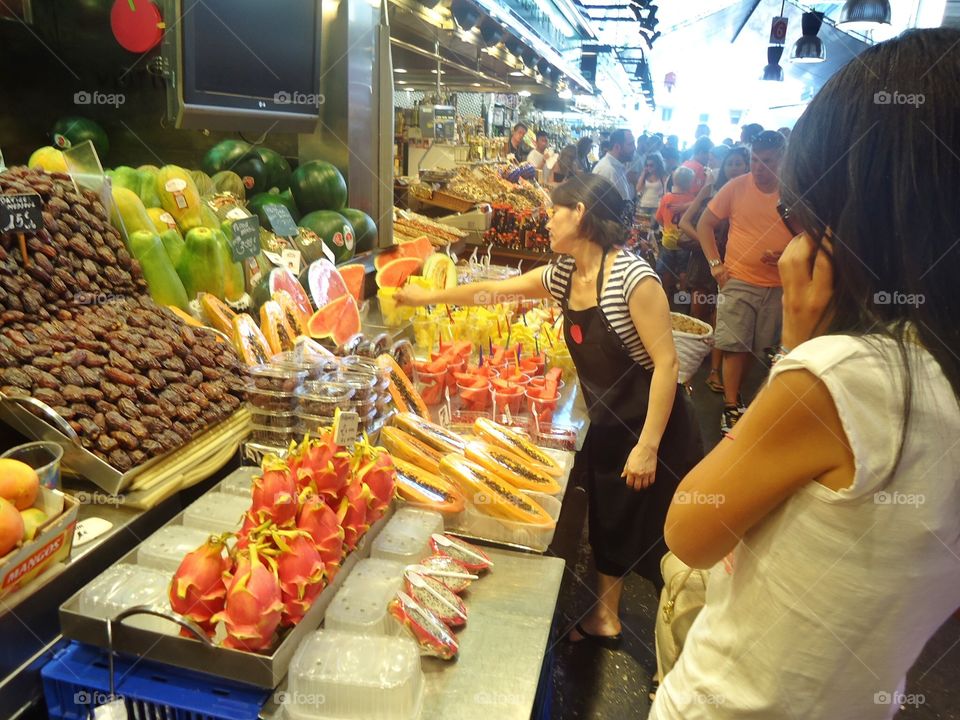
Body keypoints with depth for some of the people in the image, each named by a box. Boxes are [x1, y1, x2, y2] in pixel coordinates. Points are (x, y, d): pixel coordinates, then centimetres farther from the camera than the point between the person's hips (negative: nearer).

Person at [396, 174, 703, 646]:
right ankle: (604, 619, 42)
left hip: (654, 430, -8)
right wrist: (427, 297, 19)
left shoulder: (631, 276, -22)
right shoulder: (564, 276, 2)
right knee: (608, 526, 21)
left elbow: (666, 363, -22)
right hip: (606, 428, 8)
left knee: (663, 543, 4)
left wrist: (647, 446, -23)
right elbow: (494, 290, 13)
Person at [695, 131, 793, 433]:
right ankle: (731, 408, 7)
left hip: (778, 285, 2)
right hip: (739, 280, -2)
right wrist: (715, 263, -4)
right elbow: (705, 224, 4)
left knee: (755, 346, 13)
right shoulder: (736, 187, -4)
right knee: (735, 345, -3)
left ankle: (734, 393, 32)